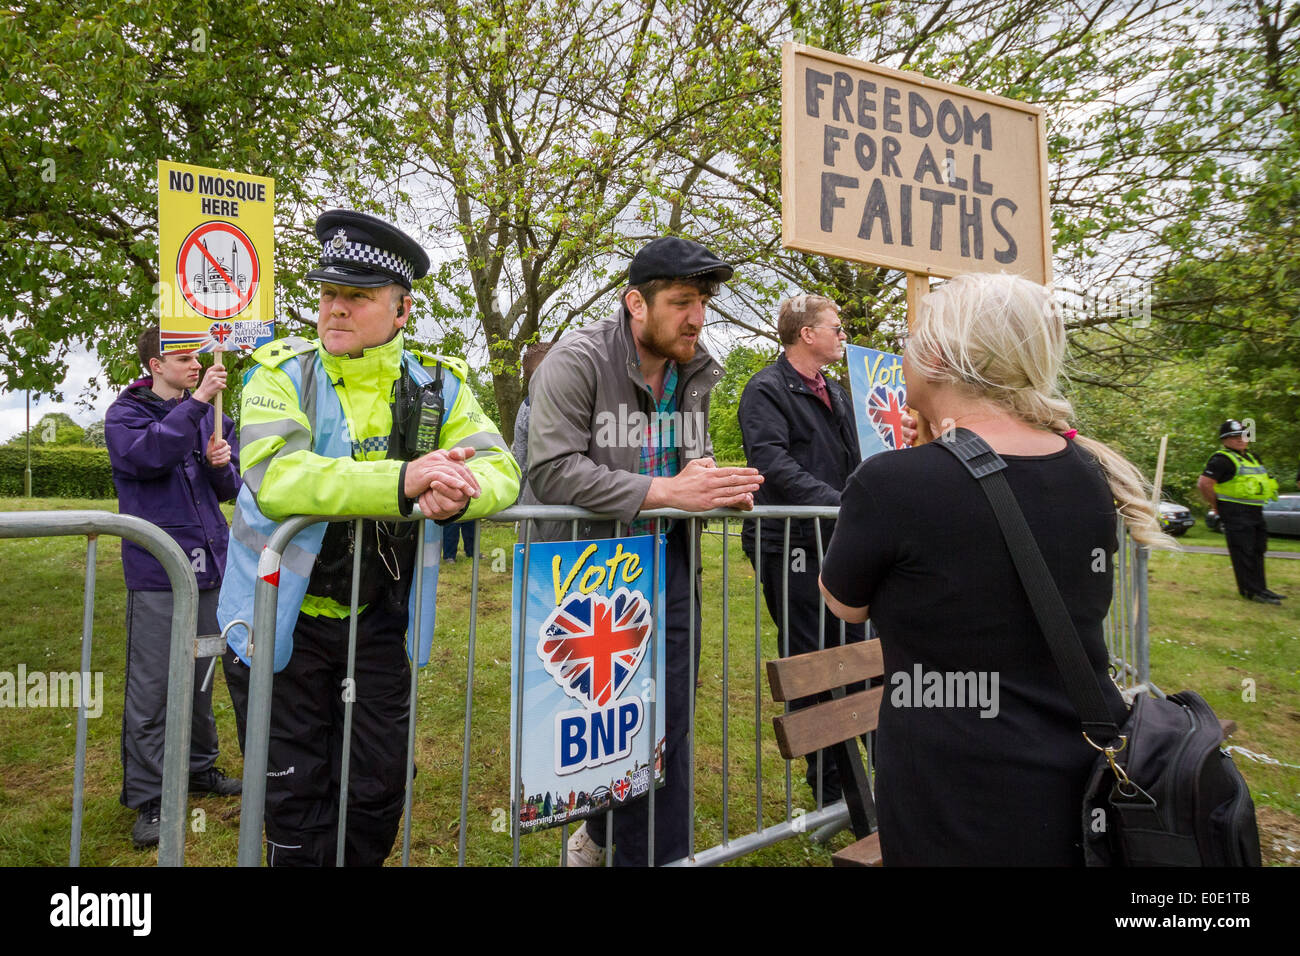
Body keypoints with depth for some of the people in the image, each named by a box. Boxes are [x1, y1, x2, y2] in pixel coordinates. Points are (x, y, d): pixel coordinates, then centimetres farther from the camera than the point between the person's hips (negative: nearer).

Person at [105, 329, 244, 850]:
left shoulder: (209, 413, 13)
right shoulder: (125, 413, 0)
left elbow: (230, 488, 13)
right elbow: (142, 456, -22)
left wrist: (221, 464, -9)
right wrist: (195, 403, -22)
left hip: (207, 565, 5)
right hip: (155, 570, -5)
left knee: (201, 678, 15)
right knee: (151, 688, -1)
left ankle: (200, 768, 31)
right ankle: (147, 798, 10)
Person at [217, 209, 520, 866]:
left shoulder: (438, 384, -2)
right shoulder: (284, 373, -10)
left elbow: (502, 470, -10)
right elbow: (273, 477, -28)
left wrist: (458, 492, -33)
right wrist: (402, 480, -40)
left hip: (379, 620, 3)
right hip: (291, 616, -2)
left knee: (379, 791, 14)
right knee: (298, 798, 10)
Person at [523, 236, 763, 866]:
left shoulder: (696, 373, 5)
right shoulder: (577, 361, -16)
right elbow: (551, 471, -27)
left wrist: (720, 485, -8)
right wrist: (667, 491, -29)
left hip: (669, 566, 6)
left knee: (668, 725, 14)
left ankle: (638, 846, 38)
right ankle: (605, 833, 32)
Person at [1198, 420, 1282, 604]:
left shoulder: (1251, 456, 17)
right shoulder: (1222, 460, -12)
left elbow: (1259, 480, 33)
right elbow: (1204, 484, -21)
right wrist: (1217, 505, -12)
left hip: (1255, 511, 9)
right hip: (1236, 513, -9)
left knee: (1257, 550, 15)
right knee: (1244, 552, -8)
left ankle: (1260, 588, 24)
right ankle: (1251, 591, -5)